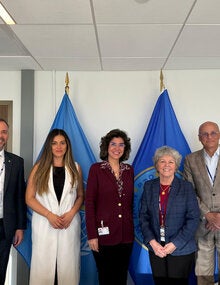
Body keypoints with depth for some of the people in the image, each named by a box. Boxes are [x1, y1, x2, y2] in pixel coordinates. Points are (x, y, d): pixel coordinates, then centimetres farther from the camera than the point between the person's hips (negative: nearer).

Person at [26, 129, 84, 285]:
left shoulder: (75, 168, 6)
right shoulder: (39, 167, 2)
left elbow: (80, 195, 12)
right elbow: (29, 198, -1)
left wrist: (71, 213, -6)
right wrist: (49, 215, -10)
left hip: (69, 223, 1)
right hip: (44, 224, -1)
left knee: (68, 266, 4)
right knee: (43, 265, 4)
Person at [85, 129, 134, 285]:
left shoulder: (129, 170, 8)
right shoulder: (96, 169, -5)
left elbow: (130, 201, 13)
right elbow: (89, 202, -7)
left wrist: (132, 228, 8)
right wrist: (92, 234, -11)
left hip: (126, 234, 4)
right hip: (104, 233, -4)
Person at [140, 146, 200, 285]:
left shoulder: (187, 187, -5)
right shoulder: (149, 186, 3)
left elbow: (193, 219, -8)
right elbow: (144, 217, 2)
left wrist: (175, 244, -14)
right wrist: (152, 242, -10)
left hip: (181, 250, -2)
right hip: (155, 248, 2)